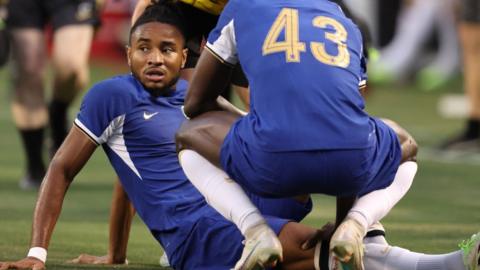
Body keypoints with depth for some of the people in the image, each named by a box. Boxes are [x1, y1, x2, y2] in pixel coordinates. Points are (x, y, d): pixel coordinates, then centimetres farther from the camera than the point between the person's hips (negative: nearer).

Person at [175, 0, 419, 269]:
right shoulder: (348, 26, 31)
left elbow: (195, 104, 29)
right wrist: (343, 222, 45)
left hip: (272, 160, -2)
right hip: (353, 158, 2)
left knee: (189, 138, 29)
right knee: (406, 149, 38)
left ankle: (255, 229, 2)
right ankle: (354, 225, 6)